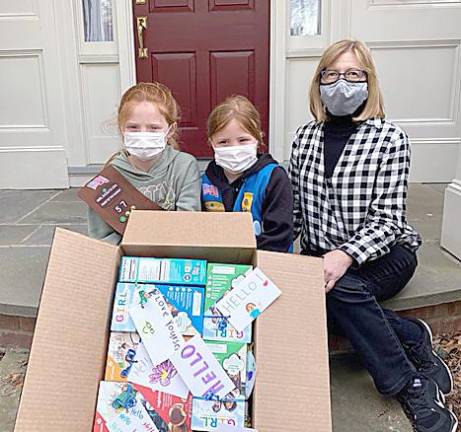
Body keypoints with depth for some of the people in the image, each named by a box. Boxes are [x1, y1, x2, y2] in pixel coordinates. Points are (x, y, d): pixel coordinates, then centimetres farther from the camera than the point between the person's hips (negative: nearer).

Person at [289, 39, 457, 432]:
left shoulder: (389, 138, -7)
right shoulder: (305, 137, 7)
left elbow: (387, 220, -14)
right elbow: (294, 208, 11)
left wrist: (345, 255, -31)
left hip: (383, 255, -3)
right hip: (320, 256, 4)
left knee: (338, 287, -34)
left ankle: (410, 385, -12)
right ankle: (413, 338, -10)